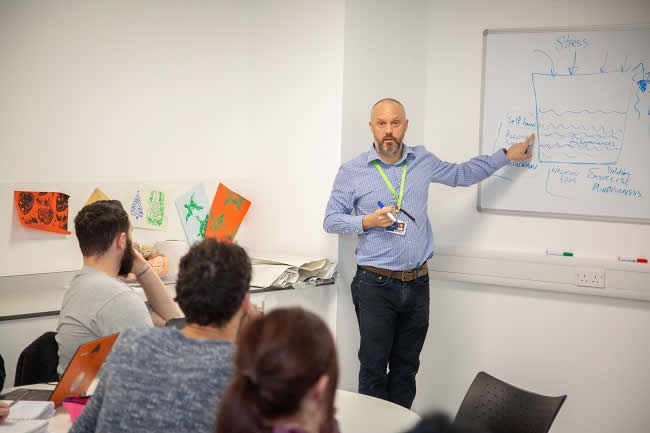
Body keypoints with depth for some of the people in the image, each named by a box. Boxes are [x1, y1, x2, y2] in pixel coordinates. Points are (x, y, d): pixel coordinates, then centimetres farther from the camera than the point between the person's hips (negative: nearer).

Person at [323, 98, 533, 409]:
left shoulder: (422, 161, 8)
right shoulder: (351, 172, -3)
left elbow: (462, 174, 24)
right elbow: (331, 221, 1)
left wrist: (506, 156, 23)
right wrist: (367, 222, -16)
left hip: (417, 284, 4)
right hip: (375, 285, -4)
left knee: (406, 368, 11)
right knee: (373, 368, -1)